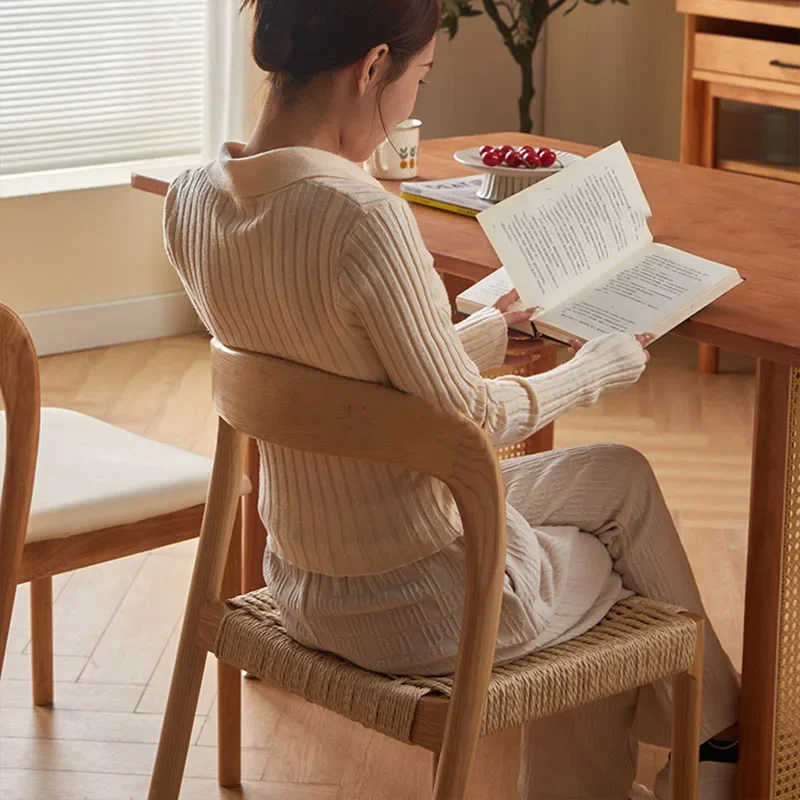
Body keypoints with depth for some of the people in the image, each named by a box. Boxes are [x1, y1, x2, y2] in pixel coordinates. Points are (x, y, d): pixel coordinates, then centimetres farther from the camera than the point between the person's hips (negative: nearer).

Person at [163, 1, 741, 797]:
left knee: (618, 476, 26)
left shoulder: (190, 199, -5)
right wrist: (592, 372, -3)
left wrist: (488, 331, 16)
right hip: (418, 606, -7)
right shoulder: (363, 216, -31)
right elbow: (462, 420, -20)